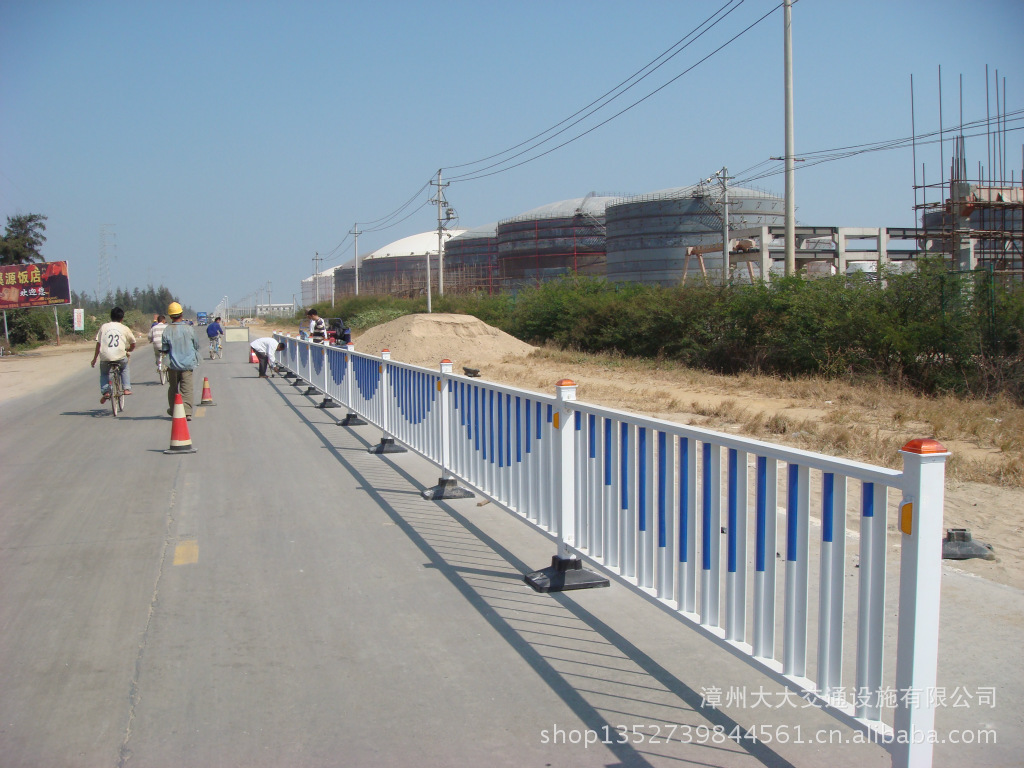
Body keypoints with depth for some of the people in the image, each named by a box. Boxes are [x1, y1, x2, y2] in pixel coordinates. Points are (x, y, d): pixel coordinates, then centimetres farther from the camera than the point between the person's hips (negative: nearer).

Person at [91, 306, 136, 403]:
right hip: (120, 357, 0)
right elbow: (133, 344, 14)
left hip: (105, 357, 0)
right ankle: (127, 388, 21)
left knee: (104, 373, 28)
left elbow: (98, 344, 8)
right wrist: (128, 351, 36)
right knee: (124, 368, 32)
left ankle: (105, 391, 7)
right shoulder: (125, 328, 9)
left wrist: (94, 359, 16)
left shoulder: (103, 327, 10)